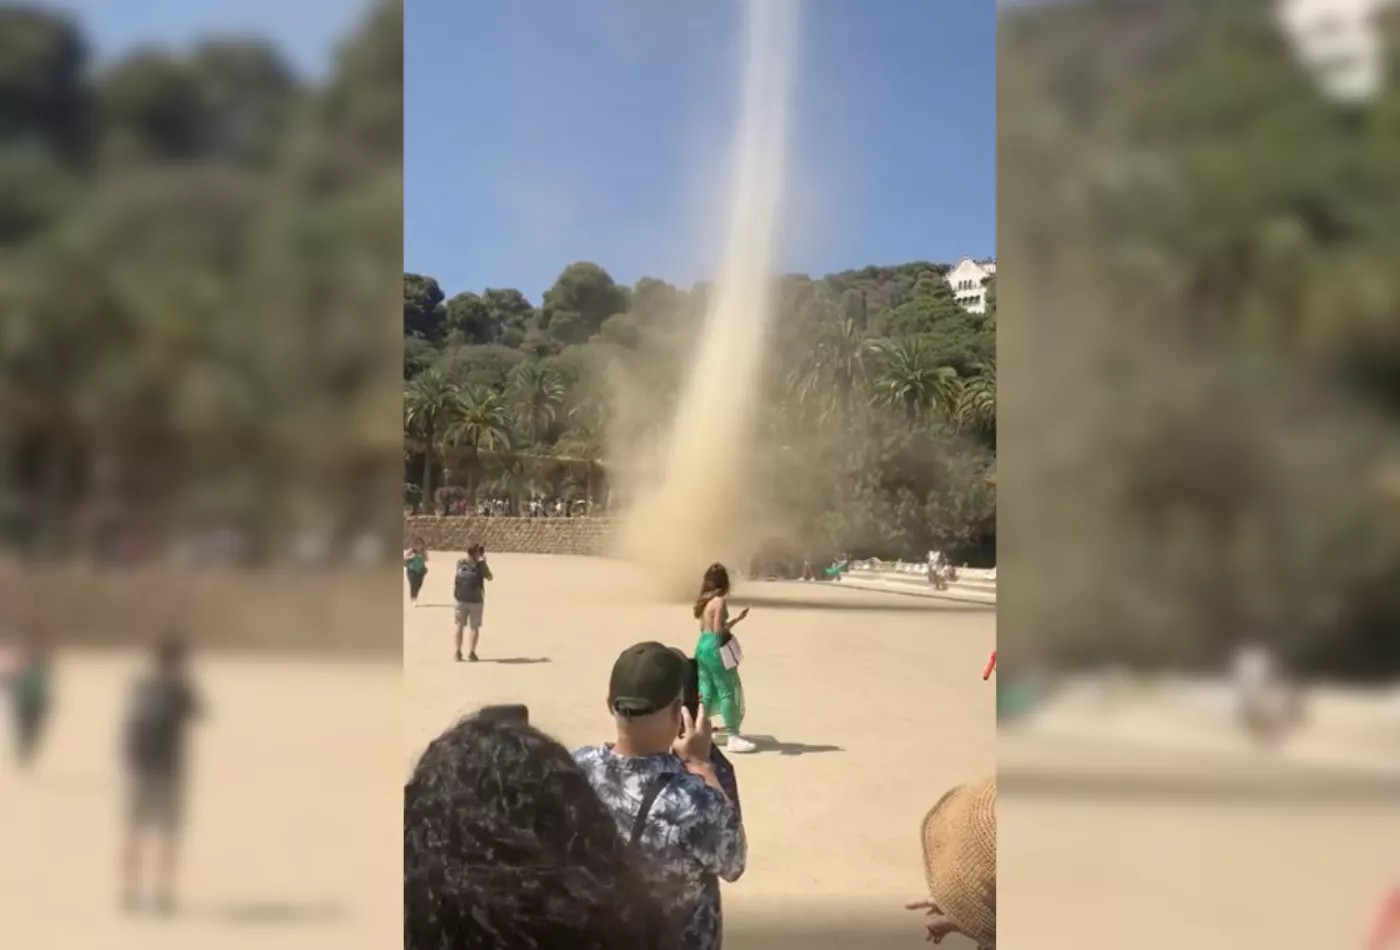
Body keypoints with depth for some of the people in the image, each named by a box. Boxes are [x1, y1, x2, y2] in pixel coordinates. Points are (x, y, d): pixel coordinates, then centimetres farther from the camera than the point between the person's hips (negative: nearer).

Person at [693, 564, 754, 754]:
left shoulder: (703, 601, 11)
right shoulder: (719, 601, -14)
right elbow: (719, 630, -18)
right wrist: (736, 619, -11)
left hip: (702, 645, 9)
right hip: (715, 647, -8)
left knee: (707, 691, 14)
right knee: (728, 691, -4)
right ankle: (733, 737, -3)